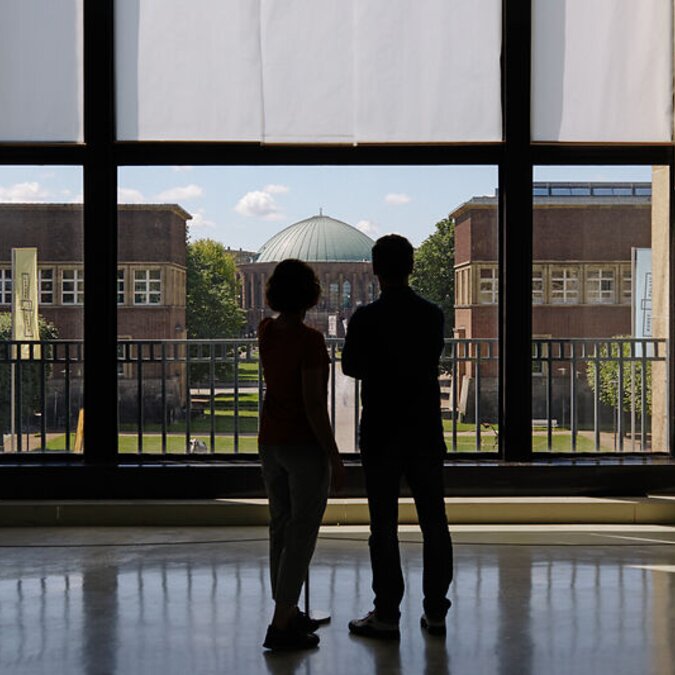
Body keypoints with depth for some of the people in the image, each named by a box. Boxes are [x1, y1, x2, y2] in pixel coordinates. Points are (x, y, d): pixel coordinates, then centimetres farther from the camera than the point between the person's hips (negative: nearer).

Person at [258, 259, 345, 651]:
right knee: (303, 534, -2)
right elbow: (313, 404, -21)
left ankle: (288, 612, 26)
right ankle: (280, 627, -3)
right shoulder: (311, 340, -20)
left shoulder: (266, 330, 2)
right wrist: (334, 457, -14)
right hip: (306, 444, -8)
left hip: (271, 442, 8)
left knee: (282, 526, 16)